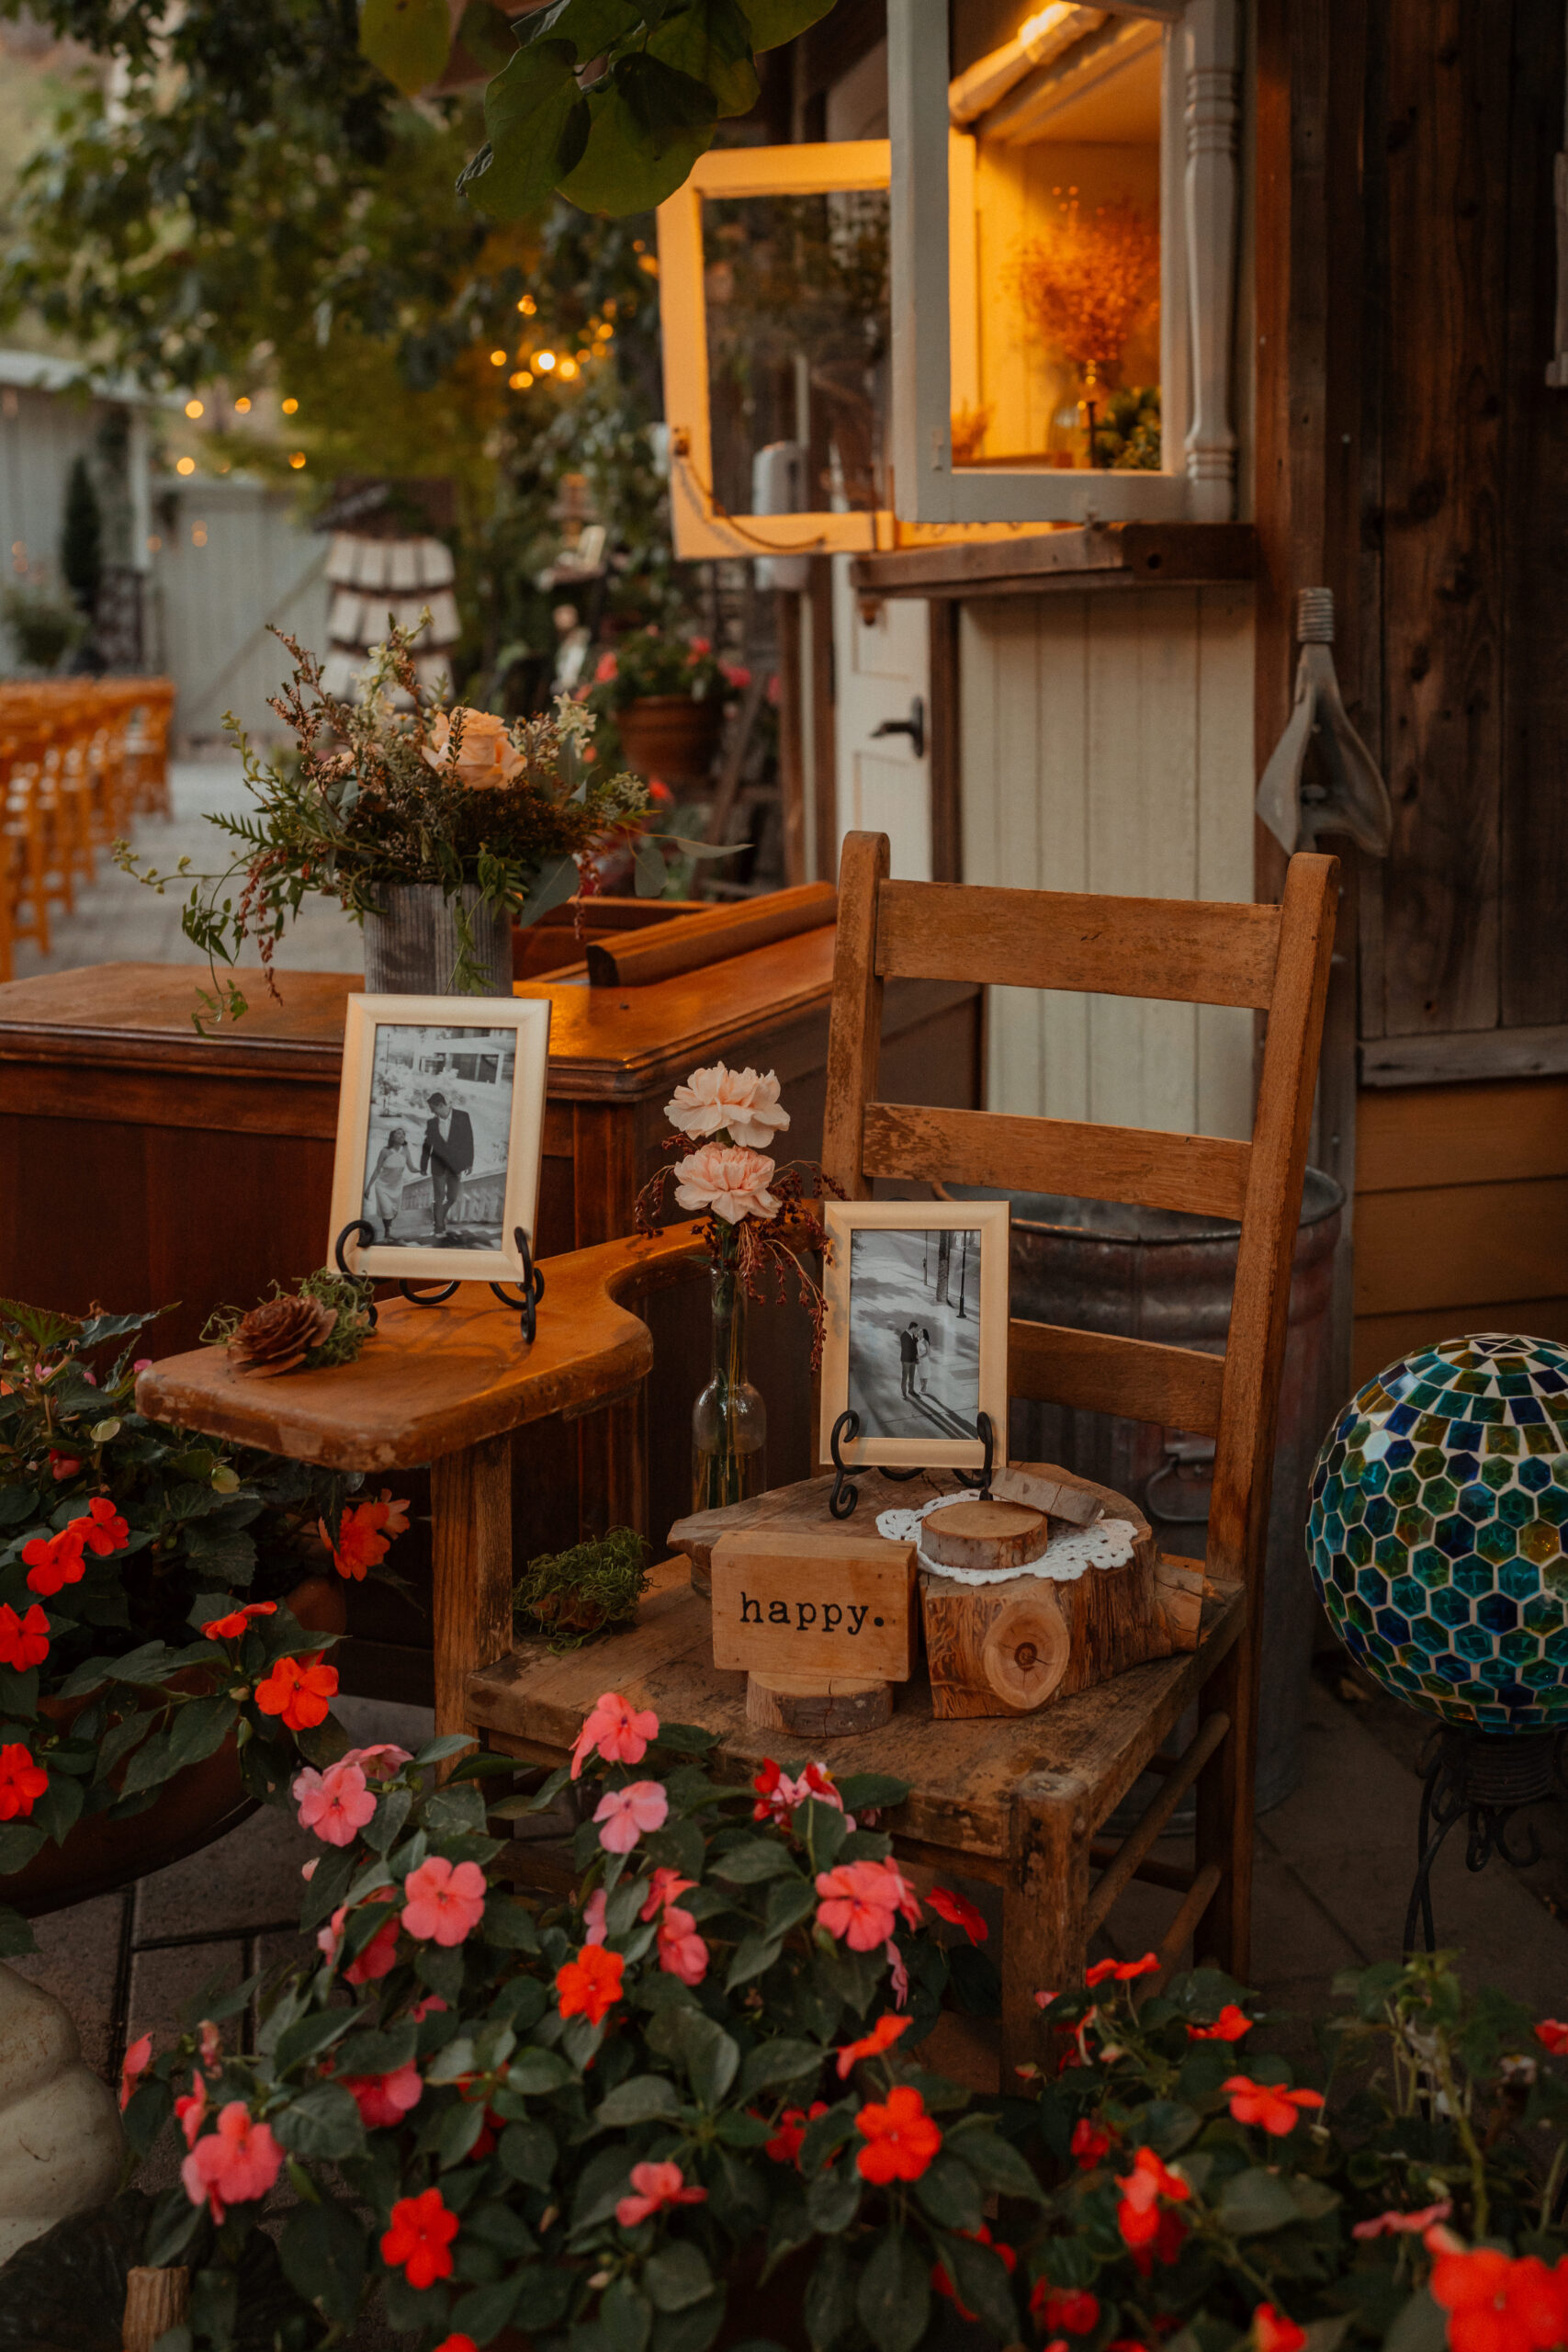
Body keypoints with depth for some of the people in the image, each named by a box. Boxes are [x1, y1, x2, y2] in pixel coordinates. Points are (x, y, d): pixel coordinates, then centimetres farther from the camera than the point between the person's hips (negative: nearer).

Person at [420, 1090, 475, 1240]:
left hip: (455, 1164, 0)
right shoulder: (431, 1122, -1)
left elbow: (468, 1141, -5)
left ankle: (440, 1218, 30)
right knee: (439, 1197, 1)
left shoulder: (462, 1117, -7)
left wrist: (468, 1163, -8)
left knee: (452, 1198, 3)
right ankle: (439, 1228, 9)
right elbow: (427, 1145, 6)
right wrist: (423, 1166, 8)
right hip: (438, 1164, 1)